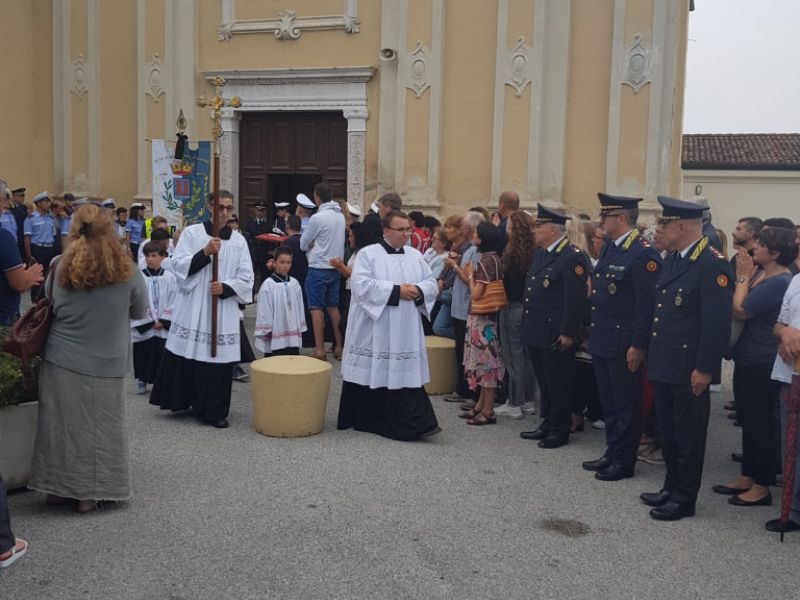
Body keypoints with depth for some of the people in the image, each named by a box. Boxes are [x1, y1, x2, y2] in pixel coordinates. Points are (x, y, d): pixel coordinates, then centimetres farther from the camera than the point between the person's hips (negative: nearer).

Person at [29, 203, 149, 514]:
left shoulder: (58, 268, -7)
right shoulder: (126, 272, -12)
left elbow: (49, 309, 10)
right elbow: (140, 312, 4)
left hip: (60, 362, 2)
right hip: (105, 366, -1)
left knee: (62, 425, 14)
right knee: (98, 429, 10)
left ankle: (58, 487, 24)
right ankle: (88, 493, 17)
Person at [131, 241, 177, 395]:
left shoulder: (169, 278, -1)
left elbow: (173, 302, -2)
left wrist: (163, 321, -9)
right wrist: (149, 322, -10)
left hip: (164, 326, 1)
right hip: (143, 326, 0)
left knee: (161, 355, 6)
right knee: (142, 354, 9)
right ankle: (141, 380, 25)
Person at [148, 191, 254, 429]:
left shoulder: (238, 240, 8)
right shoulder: (192, 233, 2)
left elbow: (246, 278, 5)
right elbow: (179, 267, -7)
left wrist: (225, 288, -12)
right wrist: (205, 252, -19)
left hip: (223, 312, 2)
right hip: (192, 309, -1)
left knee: (219, 360, -1)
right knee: (186, 358, 0)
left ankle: (215, 411, 9)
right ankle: (183, 401, 18)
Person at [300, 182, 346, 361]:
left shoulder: (317, 218, -15)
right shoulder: (340, 215, 6)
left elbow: (303, 244, -5)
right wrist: (316, 244, 8)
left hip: (318, 268, -7)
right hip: (335, 267, 7)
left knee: (317, 308, -1)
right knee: (333, 307, 14)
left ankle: (319, 350, -1)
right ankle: (339, 347, 16)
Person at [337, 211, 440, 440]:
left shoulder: (416, 256, 12)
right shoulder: (367, 254, -4)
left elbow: (431, 284, 12)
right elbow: (362, 285, -17)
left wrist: (418, 290, -11)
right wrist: (396, 290, -17)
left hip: (405, 334, 4)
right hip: (373, 332, -4)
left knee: (406, 375, -1)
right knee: (369, 376, 5)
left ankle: (413, 424, 2)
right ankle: (362, 419, 22)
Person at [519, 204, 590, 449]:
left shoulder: (573, 257, -16)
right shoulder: (539, 253, 13)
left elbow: (576, 300, -19)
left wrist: (568, 333, -19)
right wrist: (527, 326, 17)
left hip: (555, 335, -9)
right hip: (535, 332, 9)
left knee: (558, 384, 2)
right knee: (544, 382, 17)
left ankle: (560, 431, 14)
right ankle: (547, 424, 29)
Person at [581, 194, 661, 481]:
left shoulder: (643, 253, -16)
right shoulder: (608, 248, 12)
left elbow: (647, 304, -19)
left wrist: (638, 346, -20)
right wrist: (592, 333, 16)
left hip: (624, 345, -9)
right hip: (601, 341, 9)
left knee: (625, 404, 4)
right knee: (609, 402, 17)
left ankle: (624, 461, 15)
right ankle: (612, 452, 29)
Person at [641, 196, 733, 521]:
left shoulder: (712, 265, -17)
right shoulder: (671, 259, 11)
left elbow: (718, 323, -20)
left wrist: (704, 369, -20)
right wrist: (653, 355, 15)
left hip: (689, 370, -9)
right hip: (664, 365, 9)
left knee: (688, 434, 4)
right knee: (668, 430, 19)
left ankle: (684, 498, 16)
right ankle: (672, 487, 33)